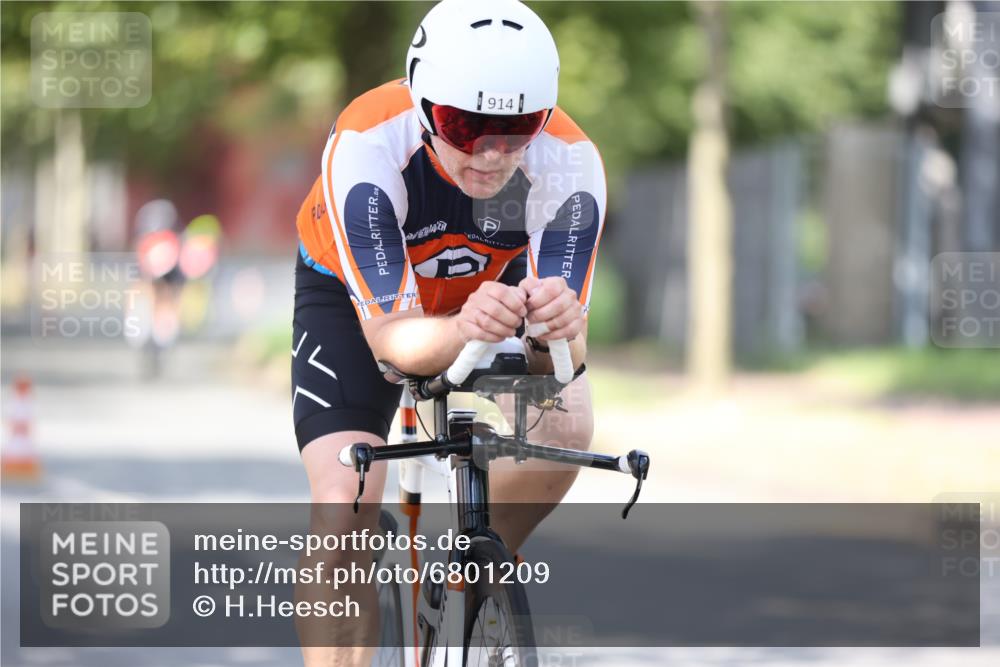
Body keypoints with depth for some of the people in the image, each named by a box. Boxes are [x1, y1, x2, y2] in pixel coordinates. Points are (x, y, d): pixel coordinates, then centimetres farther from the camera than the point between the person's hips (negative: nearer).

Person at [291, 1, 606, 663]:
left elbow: (568, 349, -34)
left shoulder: (569, 162, -33)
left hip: (496, 281, 2)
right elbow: (387, 333, -41)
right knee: (344, 512, -19)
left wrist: (559, 331, -59)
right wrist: (462, 329, -63)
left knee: (567, 427, -23)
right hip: (357, 291, -2)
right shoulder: (366, 147, -39)